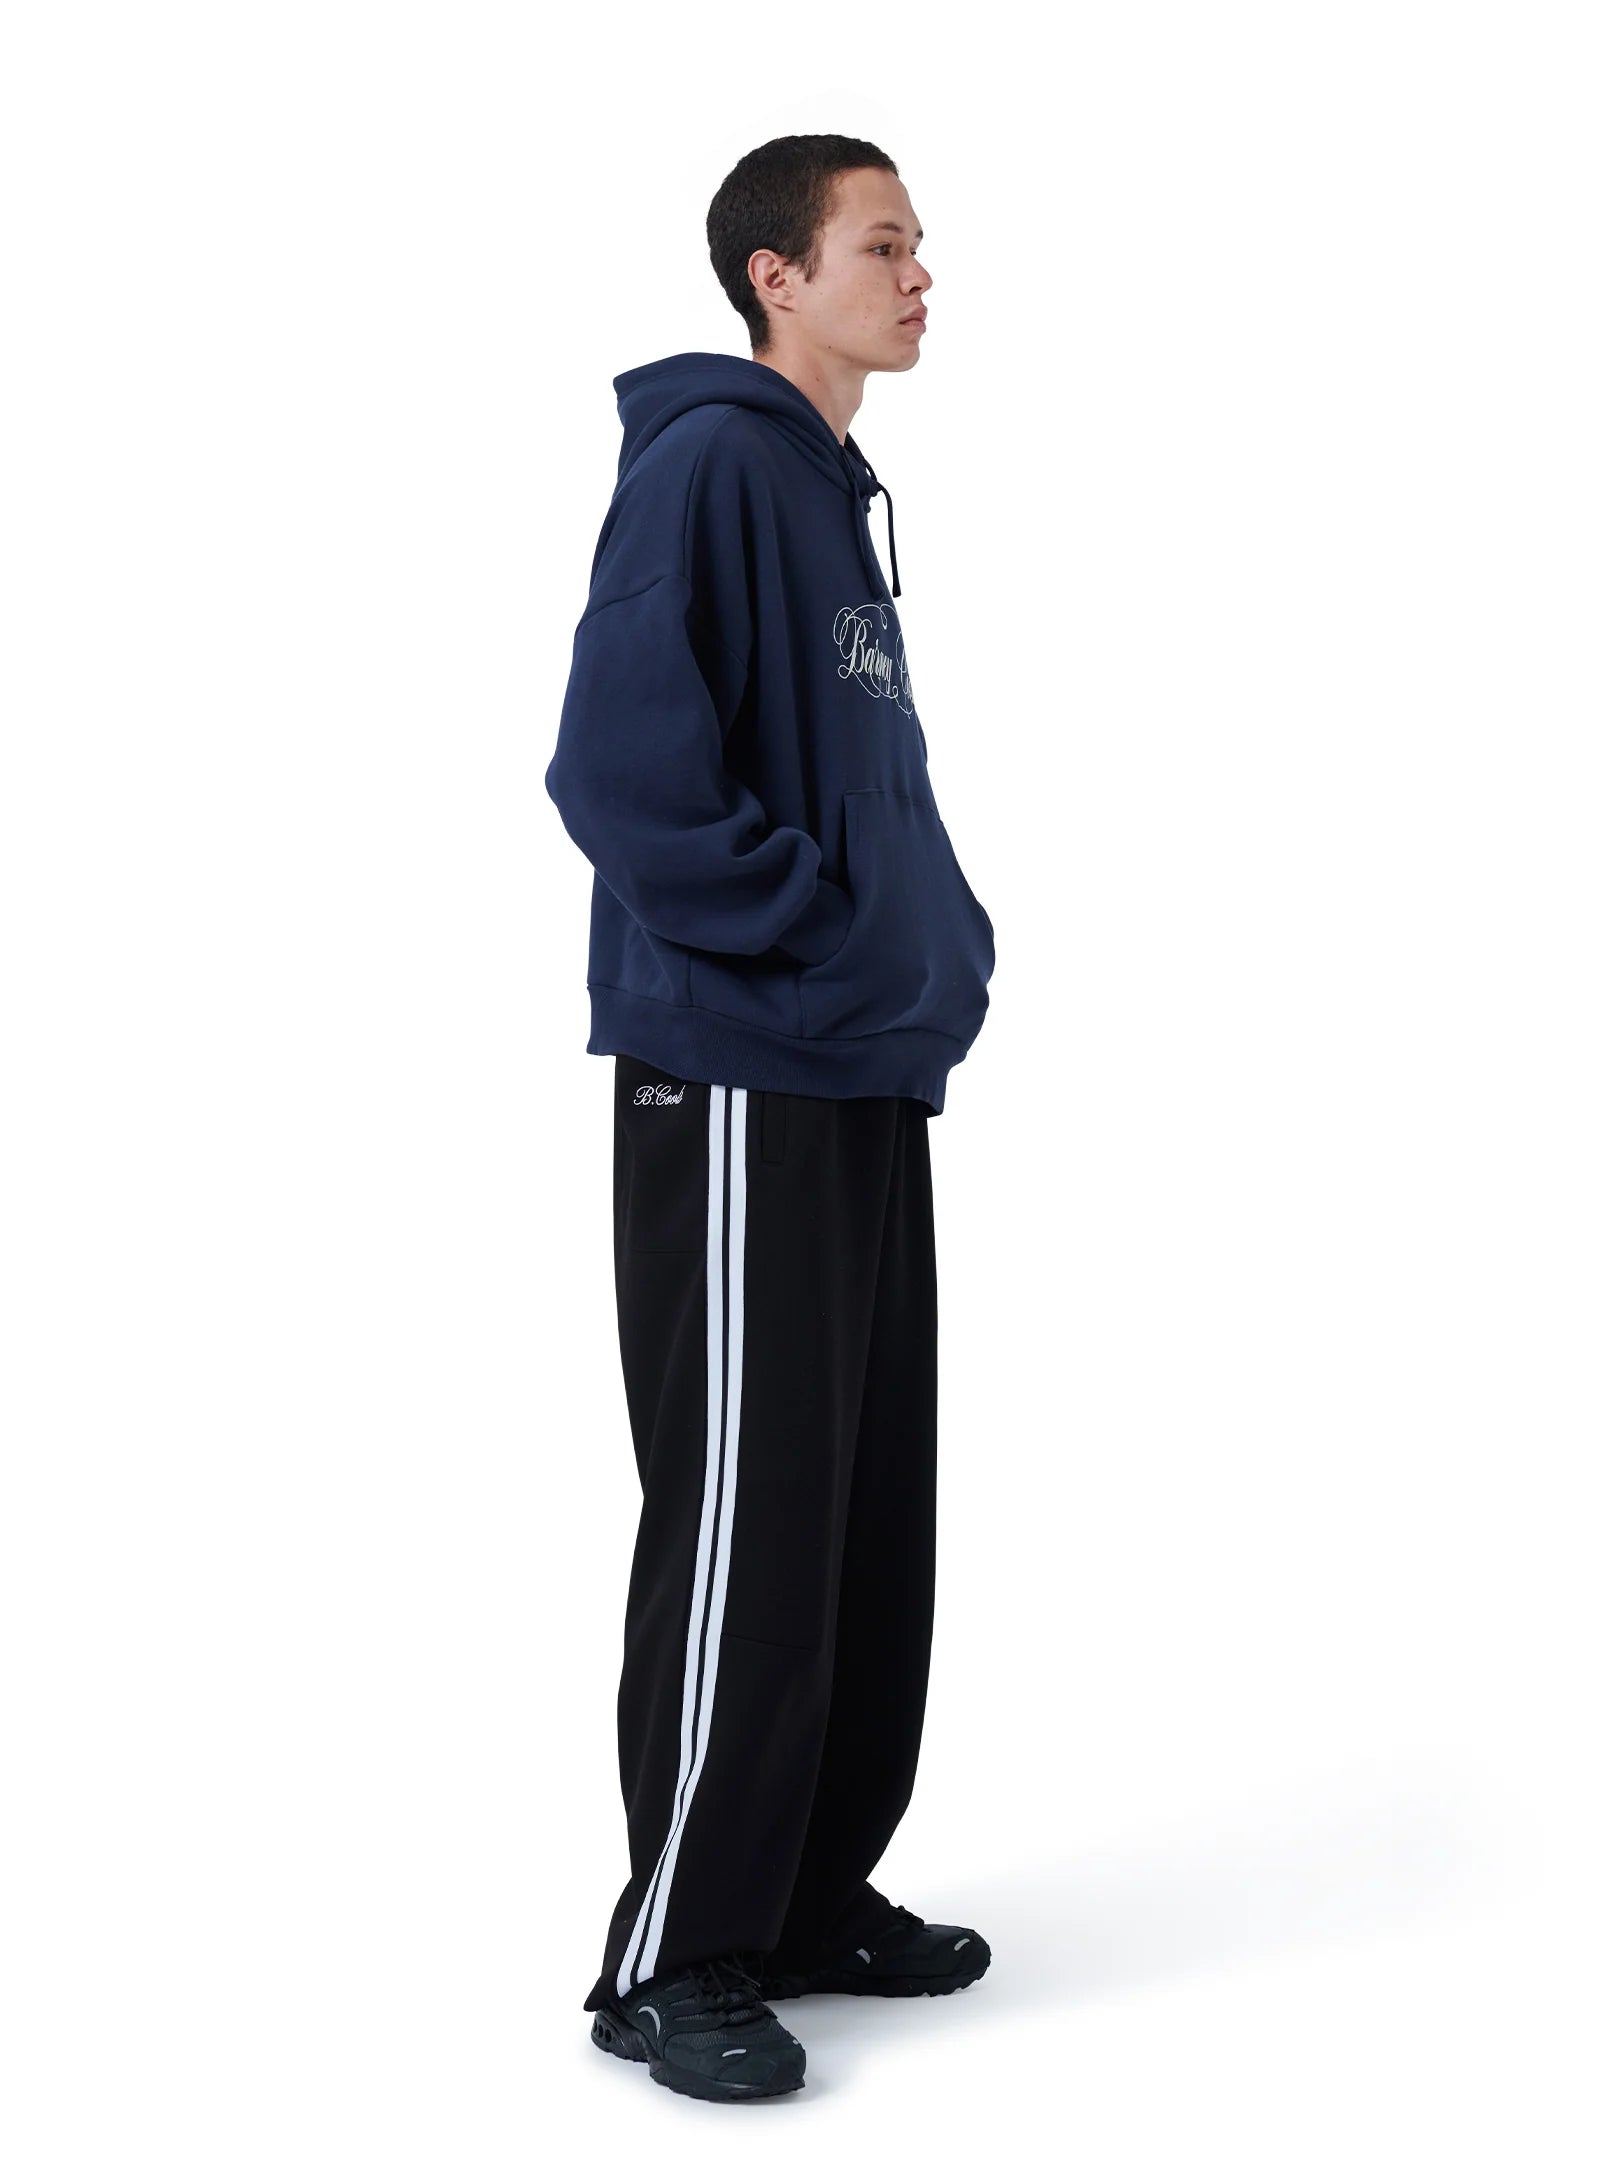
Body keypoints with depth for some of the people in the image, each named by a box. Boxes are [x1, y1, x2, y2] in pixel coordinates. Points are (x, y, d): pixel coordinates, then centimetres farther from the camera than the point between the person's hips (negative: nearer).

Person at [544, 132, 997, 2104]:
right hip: (738, 1088, -9)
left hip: (867, 1087, 9)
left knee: (869, 1516, 13)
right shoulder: (705, 465, -11)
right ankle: (677, 1958, 9)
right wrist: (821, 936, -16)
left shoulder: (838, 497, 17)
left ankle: (817, 1897, 26)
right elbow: (619, 772, -21)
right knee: (742, 1526, -3)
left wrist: (944, 942, 7)